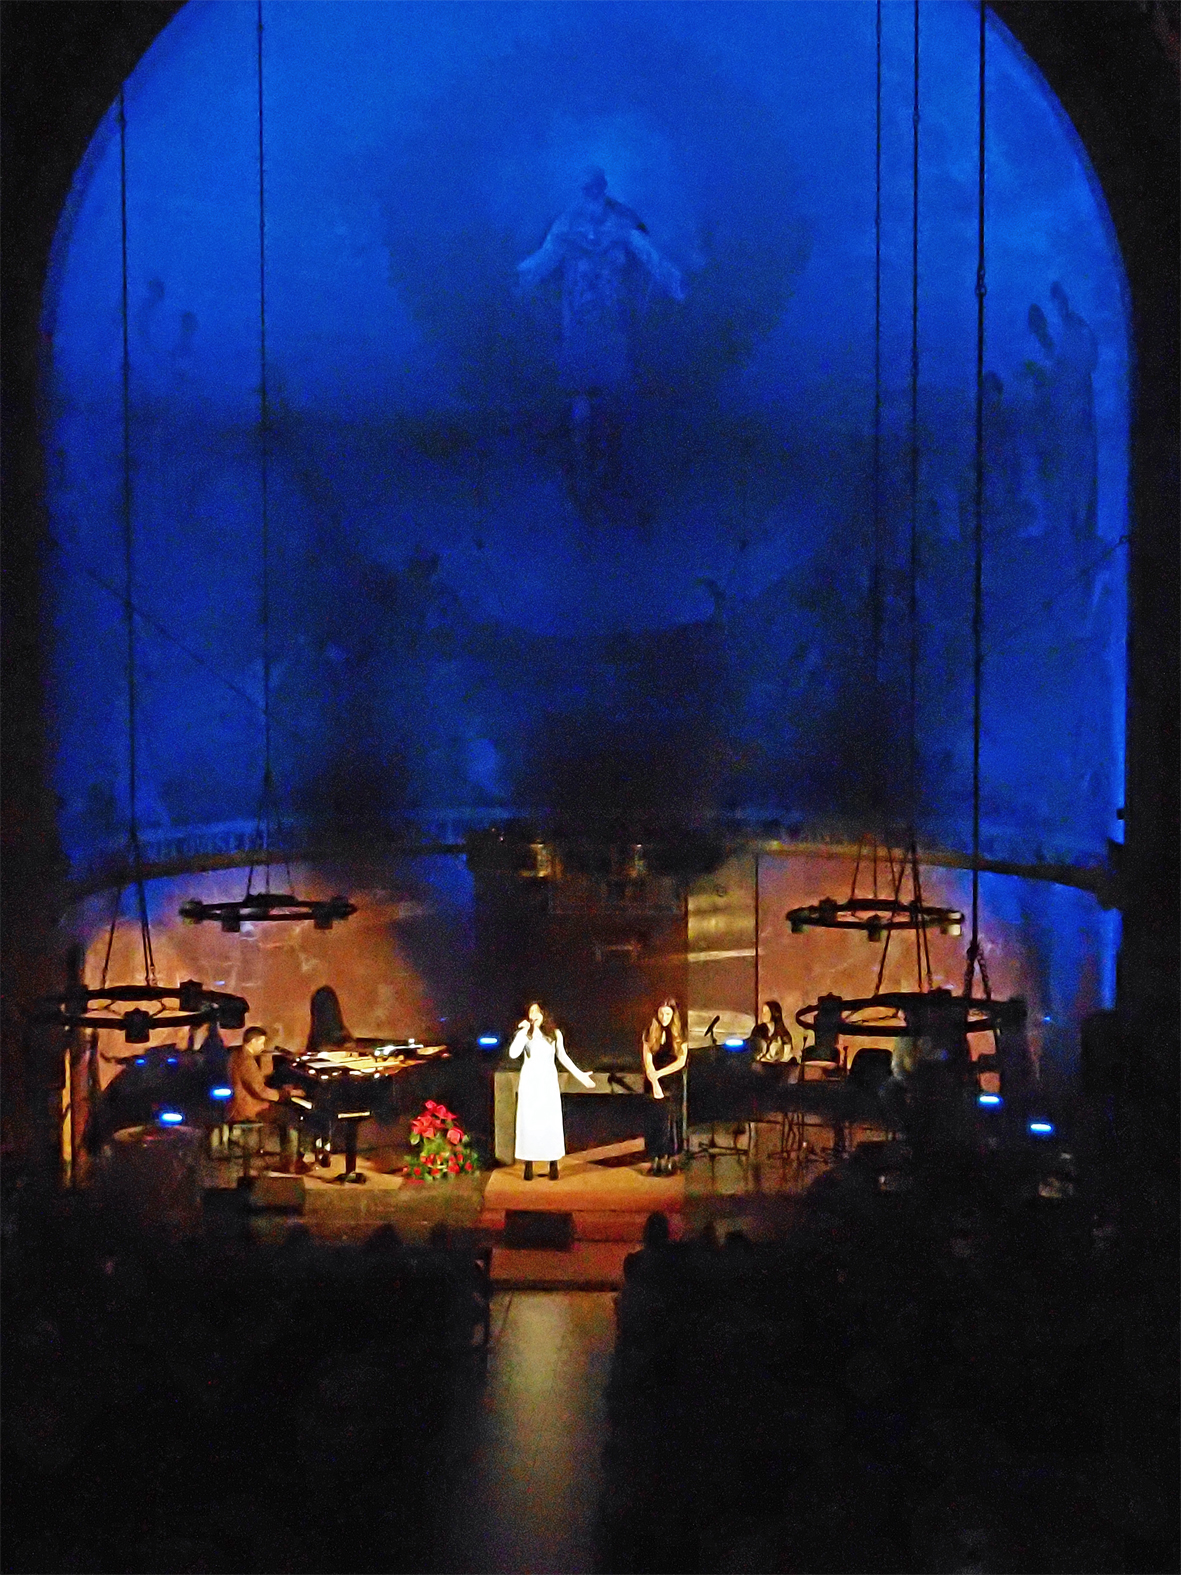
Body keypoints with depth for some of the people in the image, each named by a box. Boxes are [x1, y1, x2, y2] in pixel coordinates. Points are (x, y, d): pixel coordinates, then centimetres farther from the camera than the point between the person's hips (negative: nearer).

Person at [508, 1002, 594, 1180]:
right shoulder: (525, 1034, -2)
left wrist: (580, 1075, 12)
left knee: (551, 1122, -3)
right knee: (529, 1121, -2)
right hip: (530, 1082, -1)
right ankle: (529, 1165, 0)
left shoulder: (555, 1034, 3)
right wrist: (524, 1031, -19)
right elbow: (513, 1053, -17)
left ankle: (553, 1165, 0)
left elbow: (563, 1057, 13)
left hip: (548, 1082, 1)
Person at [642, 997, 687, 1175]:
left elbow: (681, 1062, -4)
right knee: (655, 1121, -4)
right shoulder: (650, 1033, 3)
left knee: (671, 1121, -2)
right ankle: (655, 1160, -4)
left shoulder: (679, 1034, 2)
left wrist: (659, 1073, -10)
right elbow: (648, 1062, -2)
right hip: (654, 1083, 0)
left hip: (674, 1084, 0)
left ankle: (667, 1159, 1)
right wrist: (655, 1083, -15)